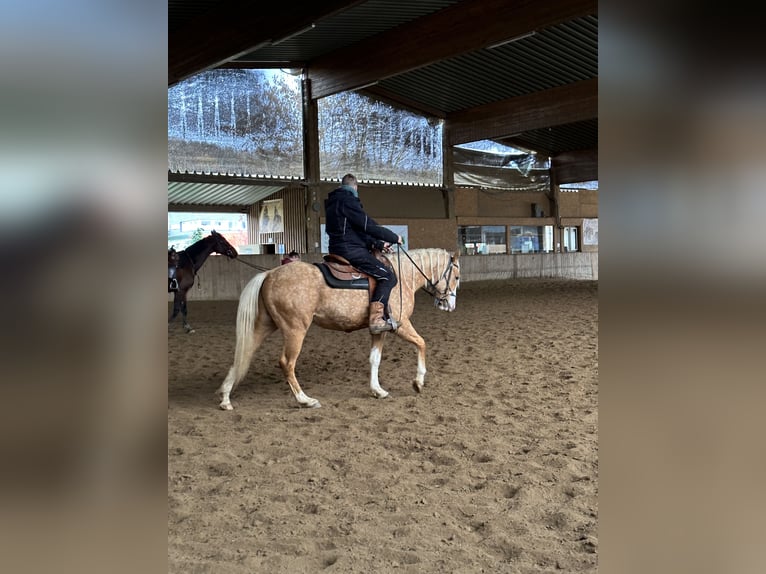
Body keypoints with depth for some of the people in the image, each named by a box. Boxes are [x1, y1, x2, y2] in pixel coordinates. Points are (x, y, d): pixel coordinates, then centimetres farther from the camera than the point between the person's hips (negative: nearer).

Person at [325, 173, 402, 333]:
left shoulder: (333, 202, 20)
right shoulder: (348, 200, -11)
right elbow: (368, 226, -16)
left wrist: (379, 244, 16)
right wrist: (394, 237, -4)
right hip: (351, 250, -11)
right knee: (387, 276, -13)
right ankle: (377, 319, -25)